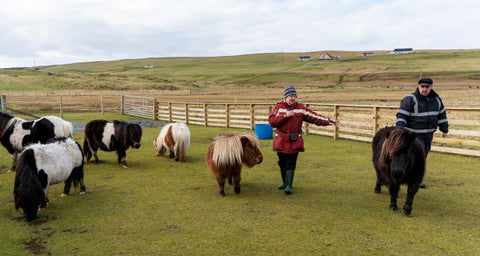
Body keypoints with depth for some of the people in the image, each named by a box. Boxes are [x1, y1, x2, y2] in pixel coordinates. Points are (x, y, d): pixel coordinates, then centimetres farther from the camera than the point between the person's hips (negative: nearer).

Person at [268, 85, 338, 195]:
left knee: (291, 164, -6)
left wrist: (329, 122, -13)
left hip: (294, 141, -1)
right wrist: (285, 116, -18)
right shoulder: (278, 107, 1)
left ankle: (289, 186, -2)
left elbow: (314, 117, -4)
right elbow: (271, 121, -10)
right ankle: (284, 182, 31)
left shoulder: (300, 109, 2)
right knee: (282, 162, 11)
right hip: (281, 140, 1)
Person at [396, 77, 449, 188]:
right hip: (414, 134, -6)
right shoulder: (410, 100, -14)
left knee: (423, 155, 14)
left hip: (429, 134, 7)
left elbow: (441, 114, 17)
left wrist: (444, 129, 19)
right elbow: (401, 115, -17)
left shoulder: (435, 99, 6)